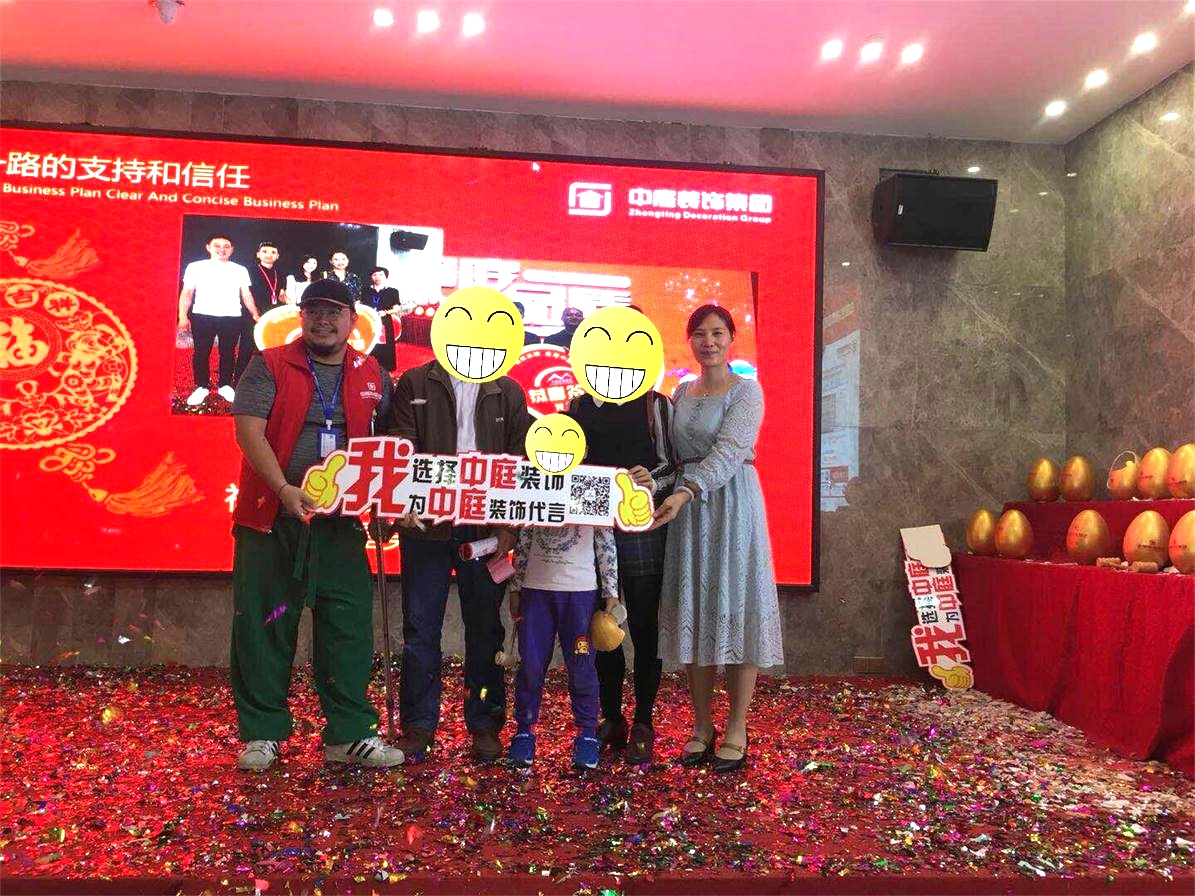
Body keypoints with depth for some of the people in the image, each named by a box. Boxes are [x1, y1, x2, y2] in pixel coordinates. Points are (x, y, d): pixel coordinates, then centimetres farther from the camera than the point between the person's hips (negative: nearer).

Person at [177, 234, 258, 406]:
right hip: (202, 316, -1)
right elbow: (187, 293, 7)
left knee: (228, 352, 3)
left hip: (232, 317, 1)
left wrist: (255, 316, 3)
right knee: (201, 352, 1)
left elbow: (246, 295, 14)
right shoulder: (196, 267, 8)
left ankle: (225, 385, 14)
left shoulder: (240, 270, 12)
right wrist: (183, 317, -4)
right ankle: (202, 387, 9)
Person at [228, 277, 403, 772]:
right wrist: (283, 489, -21)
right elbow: (249, 430, -8)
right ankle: (262, 733, 18)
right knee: (264, 627, 4)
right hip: (272, 518, -2)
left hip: (342, 522, 2)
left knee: (348, 627, 3)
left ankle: (350, 734, 13)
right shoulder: (269, 366, 2)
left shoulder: (373, 376, 11)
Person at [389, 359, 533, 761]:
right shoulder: (414, 384, 7)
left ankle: (485, 724, 18)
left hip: (485, 529, 1)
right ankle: (418, 726, 15)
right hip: (425, 523, -1)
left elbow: (521, 461, 5)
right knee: (421, 627, 4)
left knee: (485, 629, 7)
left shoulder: (508, 392, 10)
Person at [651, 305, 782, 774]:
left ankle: (736, 731, 10)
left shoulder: (746, 391, -5)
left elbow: (729, 450, -18)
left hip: (732, 503, -5)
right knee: (693, 613, 6)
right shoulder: (681, 392, 14)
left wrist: (685, 492, -30)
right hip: (687, 505, 5)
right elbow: (676, 455, 12)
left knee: (736, 609, -1)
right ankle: (701, 726, 17)